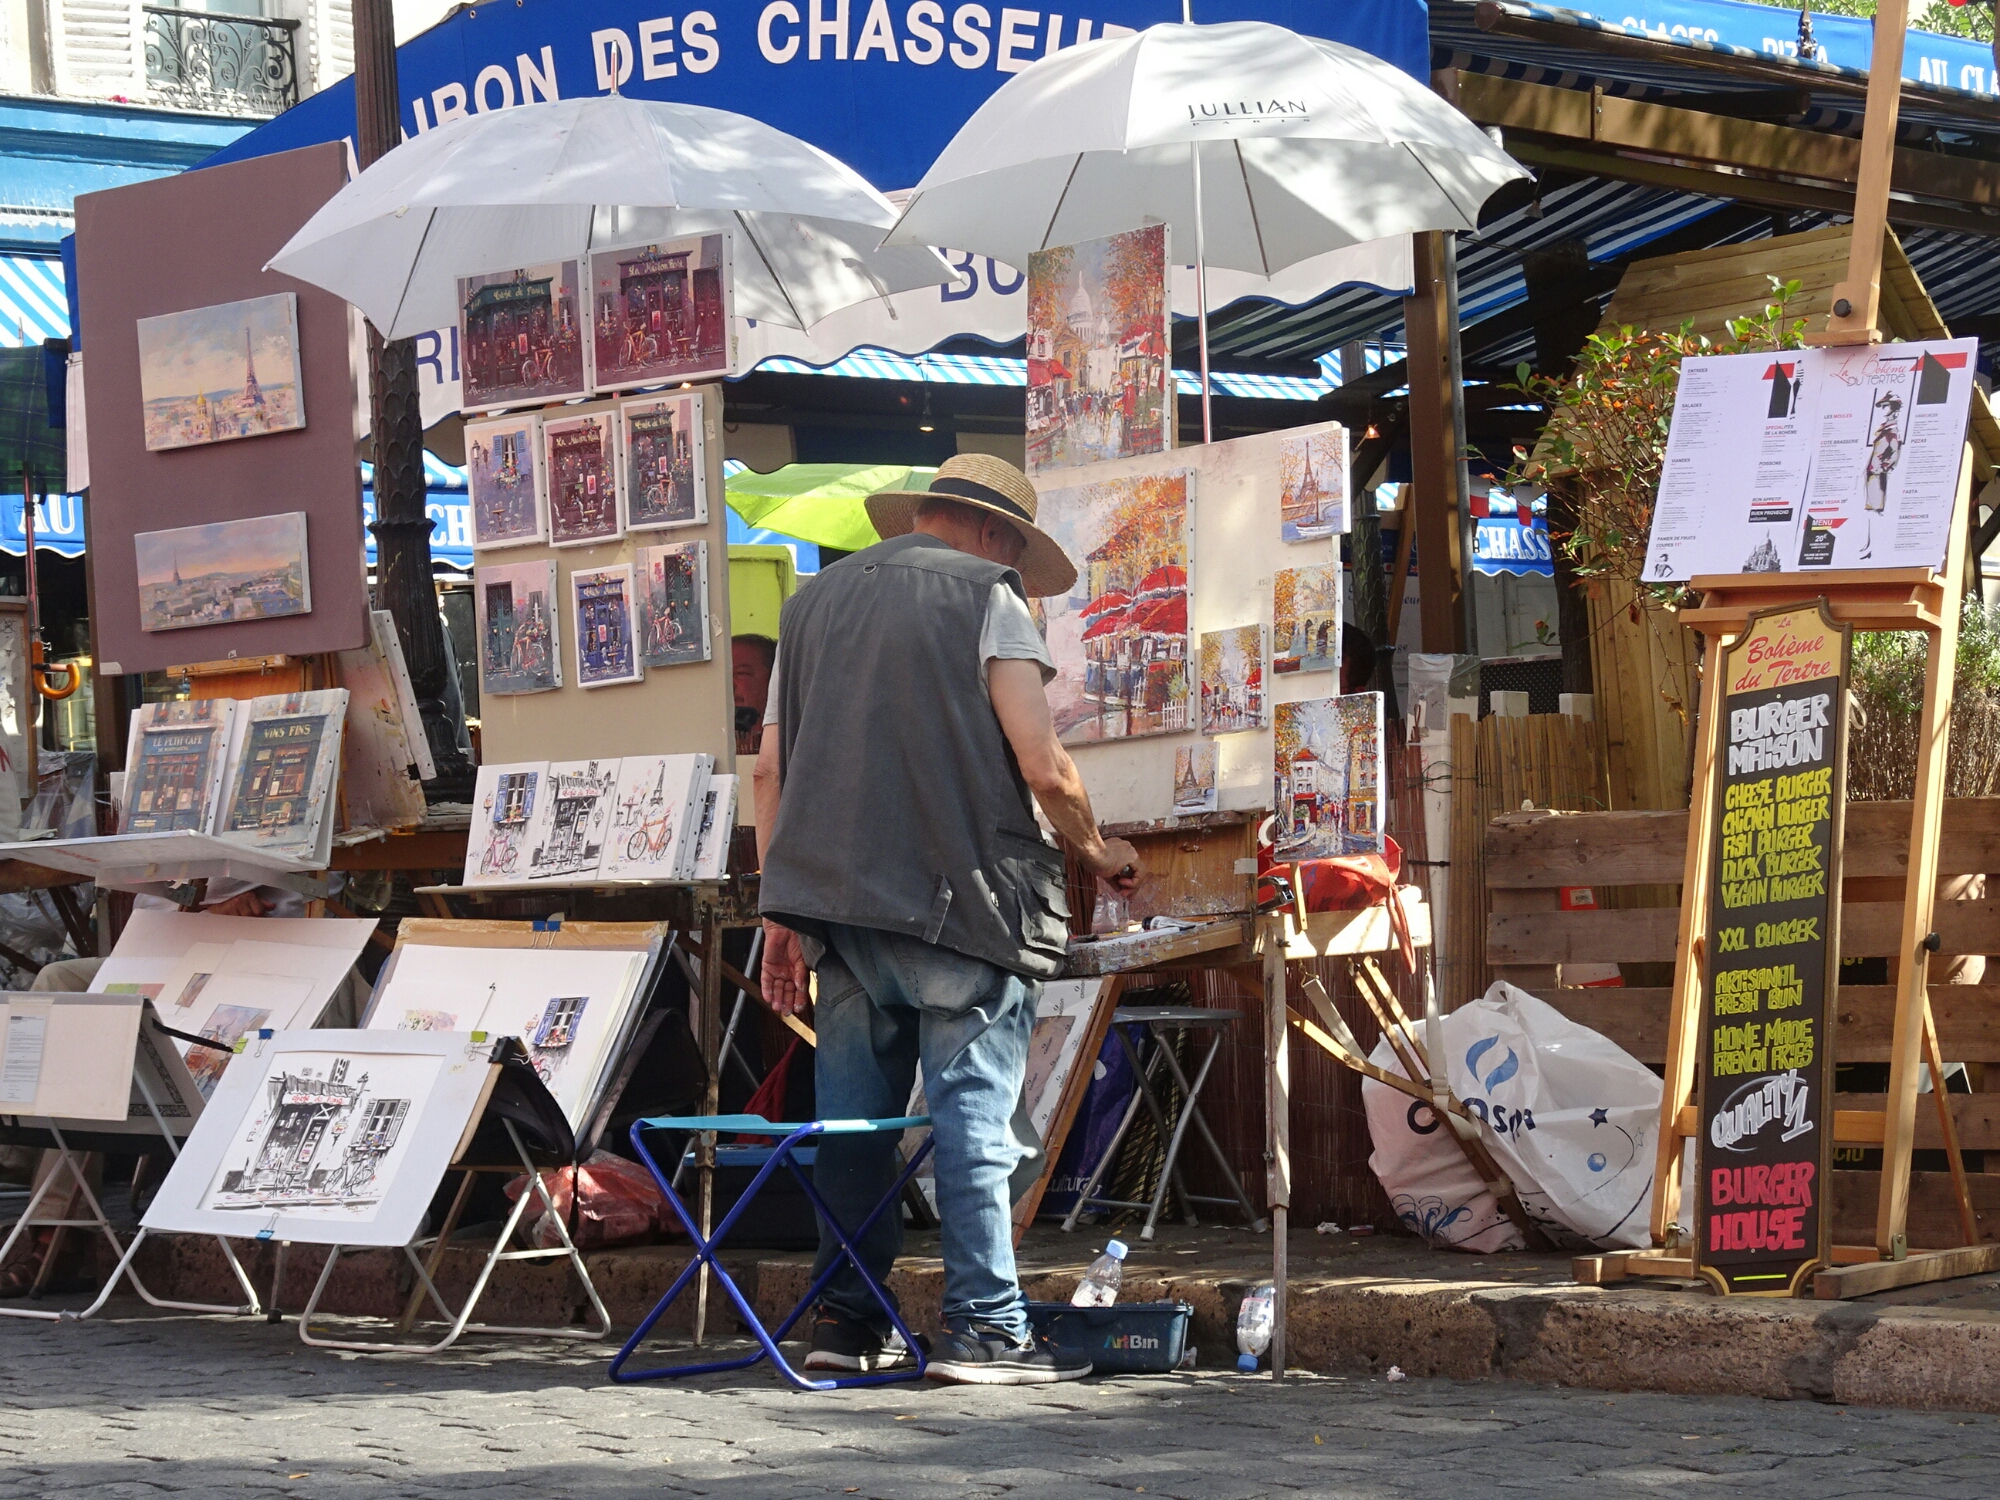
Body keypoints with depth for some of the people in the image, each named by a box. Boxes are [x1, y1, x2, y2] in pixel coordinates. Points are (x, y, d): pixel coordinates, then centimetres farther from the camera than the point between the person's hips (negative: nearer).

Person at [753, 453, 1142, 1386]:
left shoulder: (814, 602, 17)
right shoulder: (986, 598, 0)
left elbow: (771, 769, 14)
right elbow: (1044, 767, -7)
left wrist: (783, 913, 17)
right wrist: (1095, 851, 11)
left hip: (833, 898, 5)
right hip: (958, 899, -5)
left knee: (852, 1116, 10)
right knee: (974, 1111, -4)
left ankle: (846, 1319, 13)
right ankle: (983, 1327, -5)